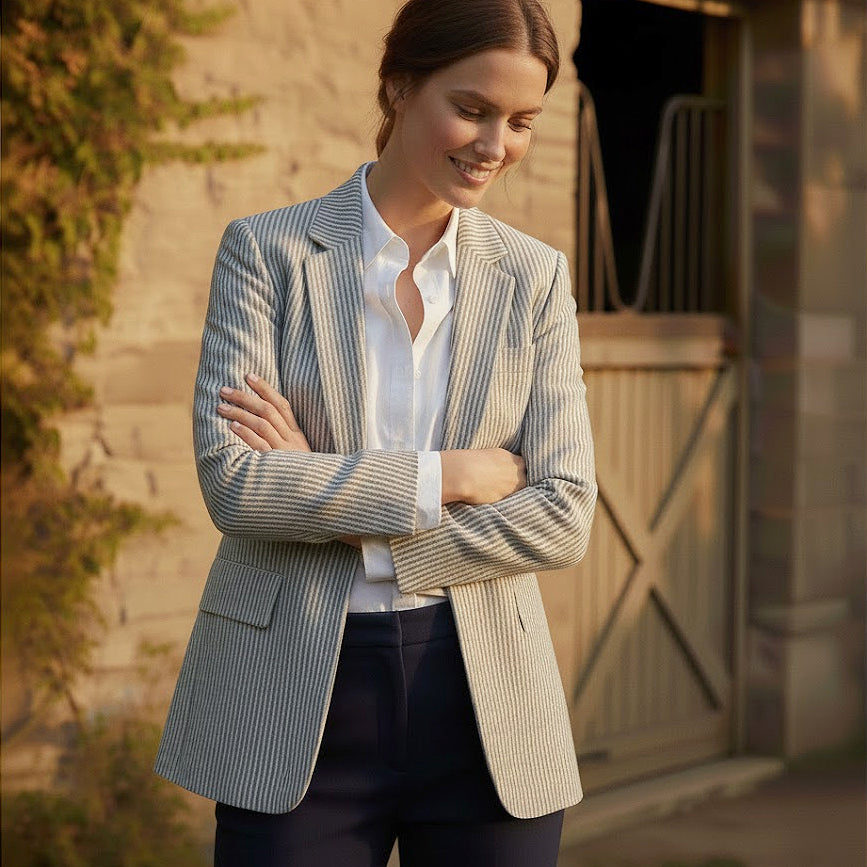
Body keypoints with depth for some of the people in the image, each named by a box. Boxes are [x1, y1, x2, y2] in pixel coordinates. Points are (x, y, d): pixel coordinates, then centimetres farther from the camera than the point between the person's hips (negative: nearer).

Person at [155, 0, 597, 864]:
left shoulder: (534, 276, 5)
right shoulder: (266, 252, 0)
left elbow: (561, 517, -4)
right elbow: (231, 481, -12)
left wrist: (337, 513, -12)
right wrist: (455, 475, -14)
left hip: (488, 708, 2)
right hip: (299, 713, -2)